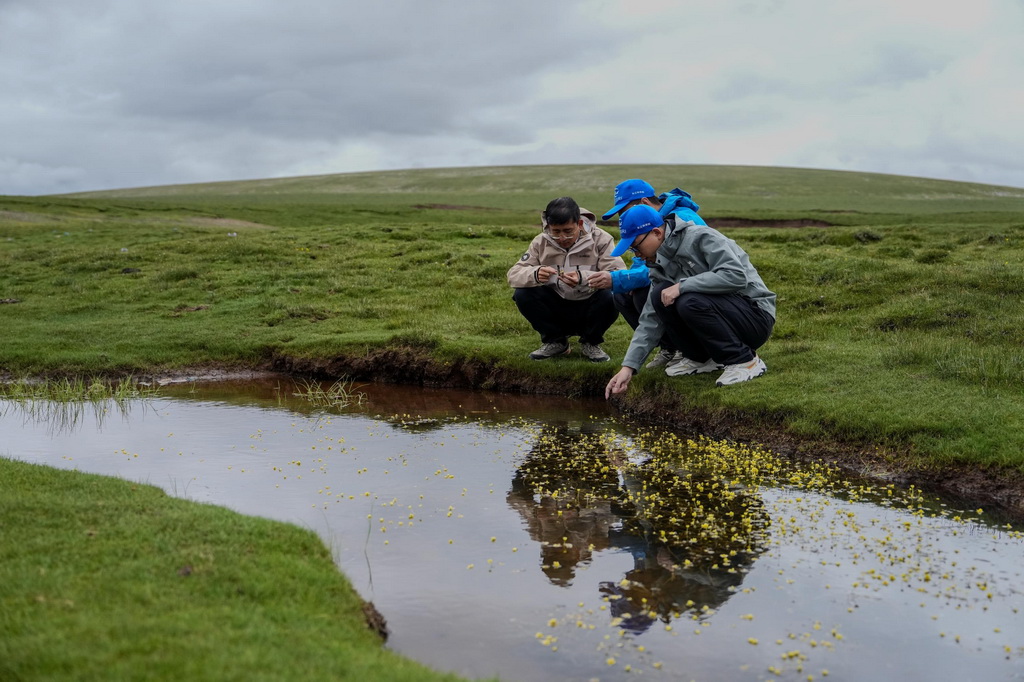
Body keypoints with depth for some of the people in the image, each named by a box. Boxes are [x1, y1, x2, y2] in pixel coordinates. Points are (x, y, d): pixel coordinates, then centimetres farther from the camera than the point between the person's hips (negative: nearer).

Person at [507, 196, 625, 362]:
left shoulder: (601, 240, -12)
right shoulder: (541, 242, -4)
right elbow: (513, 275, -12)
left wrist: (584, 278, -44)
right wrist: (535, 274, -36)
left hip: (588, 309, -2)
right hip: (557, 310, 2)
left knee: (610, 296, -33)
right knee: (522, 294, -22)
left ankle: (590, 343, -1)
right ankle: (555, 341, 4)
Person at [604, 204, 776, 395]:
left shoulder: (701, 237, -16)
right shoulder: (661, 266, 5)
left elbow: (736, 276, -30)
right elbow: (651, 320, 2)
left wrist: (682, 286, -26)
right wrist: (628, 366, -7)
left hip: (755, 316, -7)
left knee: (689, 302, -31)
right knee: (661, 296, -12)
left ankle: (745, 361, -13)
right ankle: (701, 358, 3)